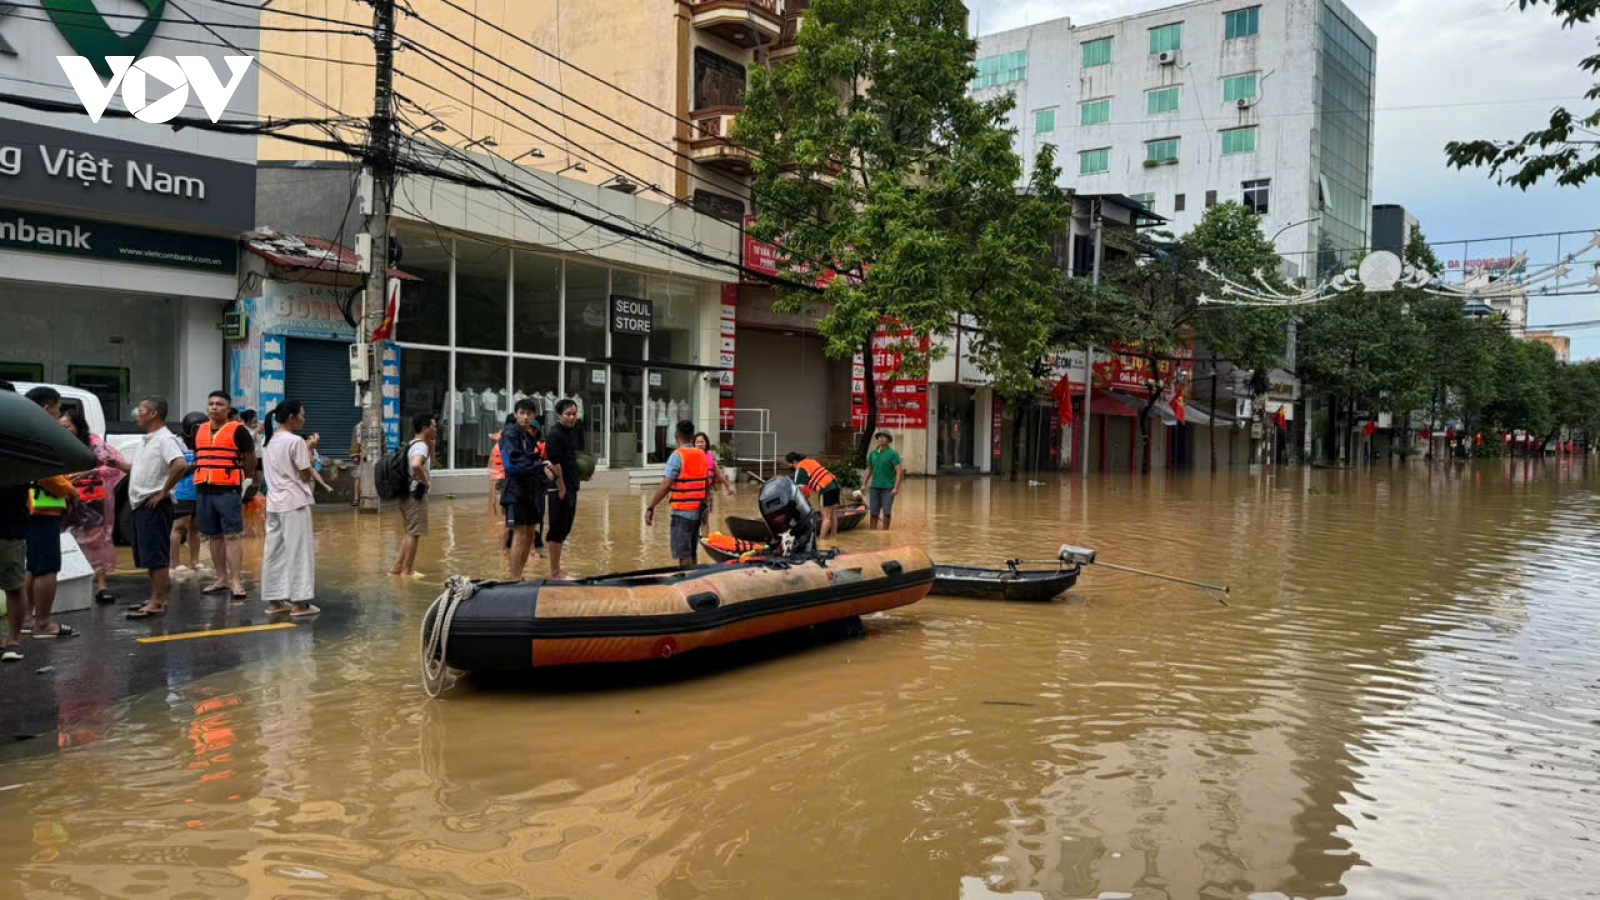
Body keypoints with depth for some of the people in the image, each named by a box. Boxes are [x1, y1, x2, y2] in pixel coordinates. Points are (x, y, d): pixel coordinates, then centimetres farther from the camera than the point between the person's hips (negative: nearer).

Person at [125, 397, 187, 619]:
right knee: (147, 556, 13)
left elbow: (180, 465, -30)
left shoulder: (165, 439, -14)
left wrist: (163, 492, -23)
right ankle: (157, 597, 20)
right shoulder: (148, 440, 17)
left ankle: (157, 603, -5)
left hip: (154, 505, -10)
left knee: (156, 555, -7)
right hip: (141, 504, 10)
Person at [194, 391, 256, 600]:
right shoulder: (199, 431, 14)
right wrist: (203, 477, 16)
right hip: (204, 490, 6)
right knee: (214, 536, 12)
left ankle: (236, 581, -10)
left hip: (228, 490, -6)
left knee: (232, 536, -8)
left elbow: (250, 460, 0)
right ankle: (222, 578, 21)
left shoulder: (237, 430, -3)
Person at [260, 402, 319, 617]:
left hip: (274, 502, 8)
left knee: (274, 551, 10)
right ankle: (299, 602, 0)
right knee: (298, 551, -2)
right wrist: (309, 451, 0)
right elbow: (305, 476, -11)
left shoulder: (268, 441, 11)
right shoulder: (296, 441, -12)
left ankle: (275, 601, 15)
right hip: (295, 502, -8)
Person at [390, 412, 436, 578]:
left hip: (409, 493, 10)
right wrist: (425, 481, -22)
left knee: (411, 532, 18)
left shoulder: (414, 445, 15)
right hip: (416, 494, -10)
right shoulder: (421, 446, -16)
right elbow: (416, 465, -38)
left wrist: (431, 445, 17)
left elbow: (429, 465, 28)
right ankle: (407, 570, 3)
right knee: (414, 533, -3)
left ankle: (397, 567, 21)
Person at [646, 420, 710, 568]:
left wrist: (650, 508, -18)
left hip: (682, 511, -7)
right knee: (692, 552, 18)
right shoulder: (703, 455, 8)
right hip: (698, 511, 7)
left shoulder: (677, 456, -12)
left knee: (683, 555, -3)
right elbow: (708, 486, 13)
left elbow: (665, 486, -19)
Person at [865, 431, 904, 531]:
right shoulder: (872, 453, 9)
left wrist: (896, 488, -20)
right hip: (875, 486, 4)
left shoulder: (893, 453, -7)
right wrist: (864, 484, 16)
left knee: (886, 511, -3)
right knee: (874, 511, 1)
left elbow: (899, 471, -12)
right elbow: (869, 469, 20)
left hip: (888, 487, -4)